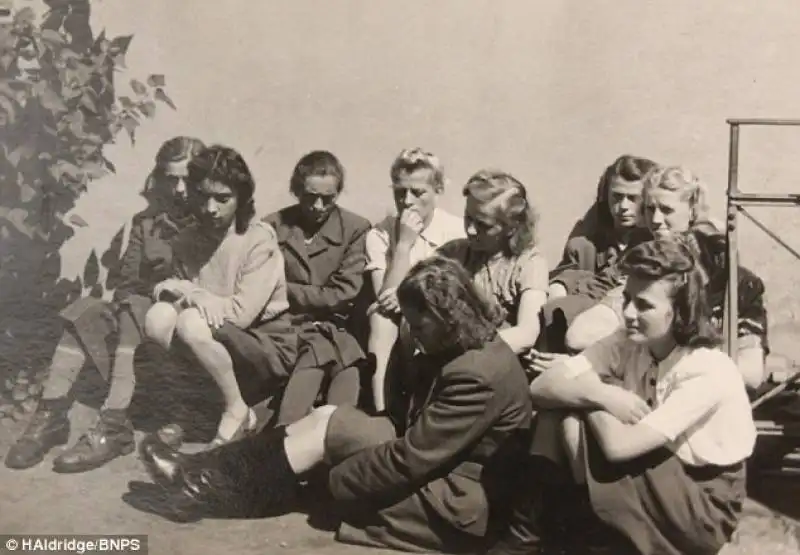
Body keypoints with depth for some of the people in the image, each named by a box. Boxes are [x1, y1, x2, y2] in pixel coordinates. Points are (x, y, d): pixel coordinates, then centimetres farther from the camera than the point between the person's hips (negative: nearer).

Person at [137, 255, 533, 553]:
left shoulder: (477, 375, -26)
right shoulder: (464, 350, 7)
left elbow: (412, 458, -26)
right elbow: (417, 422, 12)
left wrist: (331, 480, -17)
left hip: (460, 503, -9)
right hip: (440, 469, 9)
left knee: (325, 428, -12)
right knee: (326, 420, -4)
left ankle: (219, 489, -1)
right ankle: (216, 479, -1)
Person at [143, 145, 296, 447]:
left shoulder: (260, 239, -15)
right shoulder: (188, 239, 3)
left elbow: (241, 313, -22)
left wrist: (187, 292, -15)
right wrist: (190, 294, -22)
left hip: (270, 348, -5)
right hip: (218, 350, 5)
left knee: (193, 323, -31)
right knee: (159, 317, -21)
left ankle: (237, 411, -10)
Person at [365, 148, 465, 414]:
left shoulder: (457, 231, -8)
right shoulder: (379, 235, -5)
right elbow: (385, 299, -15)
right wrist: (404, 243, -21)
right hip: (393, 327, 2)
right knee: (381, 315, -29)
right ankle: (381, 411, -31)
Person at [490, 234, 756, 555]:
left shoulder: (709, 373, -25)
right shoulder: (628, 343, -7)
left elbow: (619, 446, -32)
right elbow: (542, 387, -15)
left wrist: (585, 391, -17)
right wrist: (600, 394, -31)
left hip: (703, 509, -6)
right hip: (651, 484, 6)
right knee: (563, 399, -16)